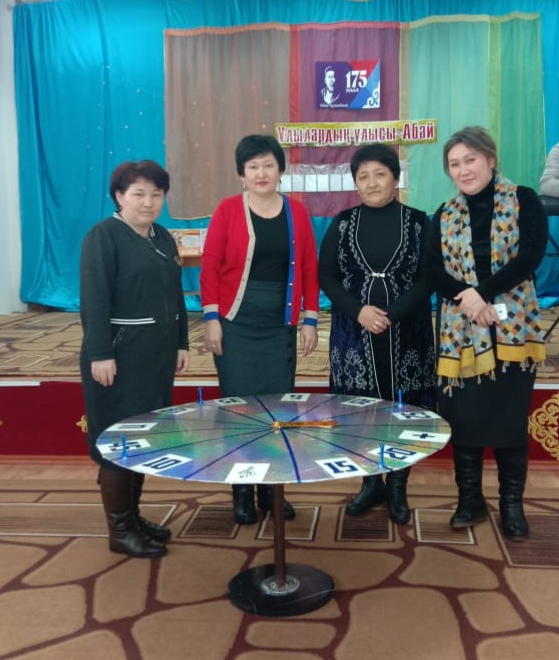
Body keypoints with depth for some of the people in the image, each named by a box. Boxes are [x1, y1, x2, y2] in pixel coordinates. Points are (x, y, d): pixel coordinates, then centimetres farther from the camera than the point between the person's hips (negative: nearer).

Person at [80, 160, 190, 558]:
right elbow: (94, 300, -16)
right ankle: (119, 530, 11)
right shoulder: (104, 236, -10)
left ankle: (133, 516, 27)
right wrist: (99, 354, -21)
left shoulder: (164, 239, 13)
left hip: (156, 353, 8)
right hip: (120, 355, -7)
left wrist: (181, 344, 13)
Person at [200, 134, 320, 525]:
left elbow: (310, 269, 6)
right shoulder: (228, 210, -2)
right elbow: (210, 267, -3)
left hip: (280, 327, 2)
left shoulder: (296, 212, 6)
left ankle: (272, 489, 20)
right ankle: (242, 493, 15)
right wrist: (212, 318, -9)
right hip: (237, 325, -2)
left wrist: (309, 320, 1)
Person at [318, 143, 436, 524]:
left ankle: (398, 487, 20)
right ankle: (371, 484, 23)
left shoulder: (418, 222, 1)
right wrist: (358, 311, -13)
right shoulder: (343, 223, 5)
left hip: (406, 334, -1)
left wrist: (391, 315, -16)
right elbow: (326, 276, 2)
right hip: (354, 333, 1)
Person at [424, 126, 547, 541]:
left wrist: (484, 292, -20)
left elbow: (531, 255, -11)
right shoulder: (444, 216, 9)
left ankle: (512, 504, 19)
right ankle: (470, 499, 20)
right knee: (464, 417, 5)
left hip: (512, 328, -2)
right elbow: (433, 270, 0)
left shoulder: (523, 201, 1)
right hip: (461, 332, 2)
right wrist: (467, 297, -19)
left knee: (511, 417, 4)